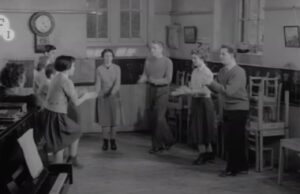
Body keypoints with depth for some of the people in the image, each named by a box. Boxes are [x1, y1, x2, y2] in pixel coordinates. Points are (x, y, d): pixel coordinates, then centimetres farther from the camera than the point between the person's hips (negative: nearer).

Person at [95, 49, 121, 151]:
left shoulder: (116, 68, -2)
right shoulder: (99, 69, -1)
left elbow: (118, 83, -10)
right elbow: (98, 83, -2)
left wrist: (112, 92, -28)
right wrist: (97, 94, -19)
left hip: (114, 96, 0)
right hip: (103, 96, 0)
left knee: (114, 118, 1)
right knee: (104, 119, 0)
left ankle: (113, 140, 13)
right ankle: (105, 141, 11)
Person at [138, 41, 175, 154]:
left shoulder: (167, 62, -6)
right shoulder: (148, 61, 8)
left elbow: (168, 79, -12)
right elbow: (145, 75, 6)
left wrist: (155, 81, -27)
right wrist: (142, 79, -18)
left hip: (162, 90, -6)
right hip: (152, 90, 6)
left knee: (158, 118, -10)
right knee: (153, 118, 9)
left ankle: (156, 145, -1)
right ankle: (168, 140, 24)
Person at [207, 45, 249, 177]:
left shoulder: (238, 72, -17)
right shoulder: (222, 71, 7)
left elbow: (229, 91, -27)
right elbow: (218, 89, 10)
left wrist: (212, 83, -24)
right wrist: (209, 85, -9)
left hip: (238, 109, -8)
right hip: (227, 108, 8)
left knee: (234, 140, -3)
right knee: (236, 139, 14)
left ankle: (232, 169, 7)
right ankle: (242, 166, 25)